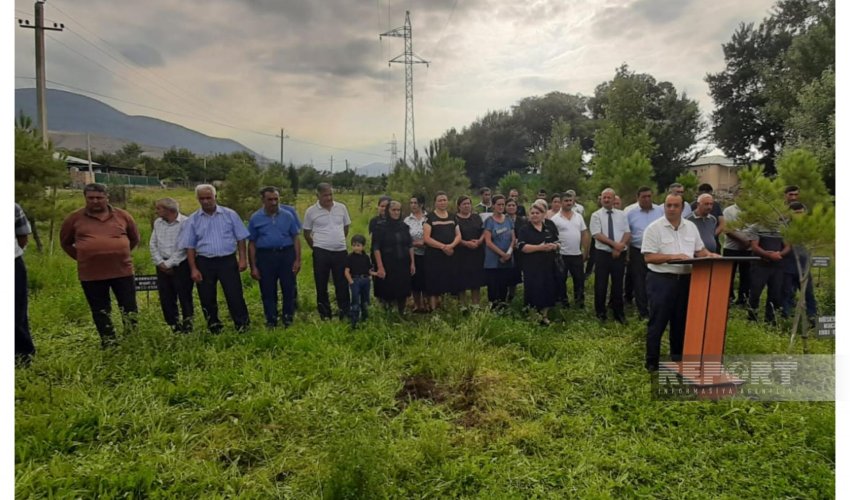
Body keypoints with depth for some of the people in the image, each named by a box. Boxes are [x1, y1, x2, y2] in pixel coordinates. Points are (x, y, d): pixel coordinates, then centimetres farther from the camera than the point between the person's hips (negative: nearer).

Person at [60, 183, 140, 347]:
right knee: (100, 311, 10)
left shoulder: (122, 216, 2)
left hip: (122, 271, 0)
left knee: (129, 307, 5)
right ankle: (109, 343, 22)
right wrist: (83, 257, 8)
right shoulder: (75, 218, 1)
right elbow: (65, 242, 15)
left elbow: (134, 239, 17)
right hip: (91, 274, 0)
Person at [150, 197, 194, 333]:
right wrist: (160, 263, -2)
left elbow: (183, 248, -15)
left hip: (181, 265, -6)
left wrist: (169, 264, -12)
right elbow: (153, 245, 10)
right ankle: (175, 327, 20)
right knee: (166, 299, 8)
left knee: (185, 297, -1)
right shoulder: (157, 223, 10)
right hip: (162, 266, 6)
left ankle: (187, 327, 10)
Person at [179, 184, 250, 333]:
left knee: (235, 295, -1)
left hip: (228, 260, -2)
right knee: (207, 298, 9)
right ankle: (214, 327, 24)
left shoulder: (230, 214, 1)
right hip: (204, 263, 2)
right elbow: (189, 247, 4)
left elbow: (241, 238, 3)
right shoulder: (193, 220, 3)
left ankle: (242, 325, 10)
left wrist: (243, 259, -5)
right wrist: (193, 269, -3)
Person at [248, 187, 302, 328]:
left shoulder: (288, 216, 4)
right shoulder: (255, 218, 3)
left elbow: (295, 238, 6)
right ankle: (271, 321, 20)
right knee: (267, 291, 7)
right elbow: (252, 244, 5)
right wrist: (253, 266, 1)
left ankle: (288, 319, 19)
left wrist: (298, 260, -2)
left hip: (286, 254, 0)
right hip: (265, 256, 0)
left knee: (289, 289, 4)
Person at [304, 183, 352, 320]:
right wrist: (316, 247, 8)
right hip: (321, 252, -1)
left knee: (342, 283, 8)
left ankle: (345, 313, 20)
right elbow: (306, 233, 6)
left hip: (340, 251, 2)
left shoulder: (341, 208, 2)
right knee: (321, 284, 7)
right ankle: (324, 314, 21)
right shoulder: (311, 211, -4)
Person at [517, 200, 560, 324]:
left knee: (548, 289, 6)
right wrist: (539, 247, -23)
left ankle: (544, 315, 22)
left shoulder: (550, 226, 9)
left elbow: (558, 242, 13)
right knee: (534, 291, -3)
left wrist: (554, 246, -11)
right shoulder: (524, 229, -2)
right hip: (532, 266, -4)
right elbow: (522, 247, -14)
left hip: (548, 265, 4)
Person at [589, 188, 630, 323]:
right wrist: (614, 244, -17)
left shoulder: (621, 214, 8)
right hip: (603, 254, -2)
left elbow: (627, 233, 2)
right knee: (601, 285, 3)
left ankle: (618, 313, 22)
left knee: (618, 284, 10)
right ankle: (601, 312, 17)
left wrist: (620, 246, -15)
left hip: (620, 254, 2)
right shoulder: (596, 215, -1)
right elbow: (597, 235, -11)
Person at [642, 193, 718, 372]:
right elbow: (649, 257, -14)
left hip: (685, 279, 6)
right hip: (660, 280, -5)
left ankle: (678, 358, 29)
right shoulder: (654, 228, -9)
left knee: (681, 321, 15)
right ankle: (652, 362, 10)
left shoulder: (691, 227, 9)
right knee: (657, 322, 0)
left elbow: (699, 250, 17)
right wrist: (673, 257, -21)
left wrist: (710, 255, -3)